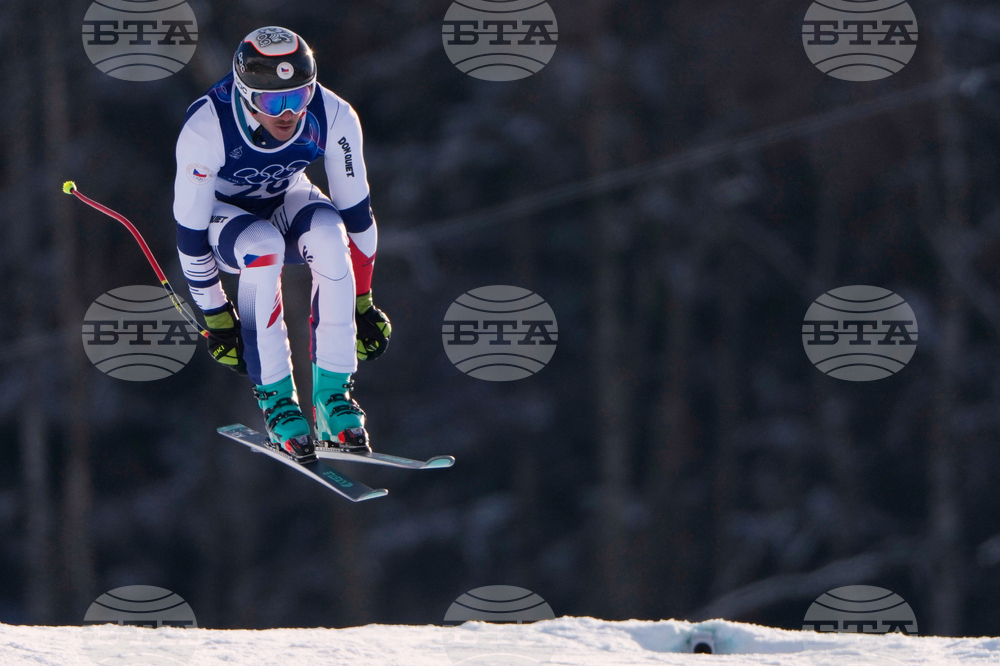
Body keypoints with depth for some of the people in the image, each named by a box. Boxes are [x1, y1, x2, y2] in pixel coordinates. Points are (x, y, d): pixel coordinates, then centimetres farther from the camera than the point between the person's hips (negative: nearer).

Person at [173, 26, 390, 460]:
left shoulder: (334, 119, -27)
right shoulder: (205, 131, -34)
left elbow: (356, 214, -13)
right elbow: (190, 235, -22)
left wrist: (362, 303, -8)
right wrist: (215, 318, -17)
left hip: (286, 202, 2)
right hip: (224, 214, -2)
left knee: (327, 233, -33)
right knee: (263, 245, -37)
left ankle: (332, 394, -25)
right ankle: (275, 398, -26)